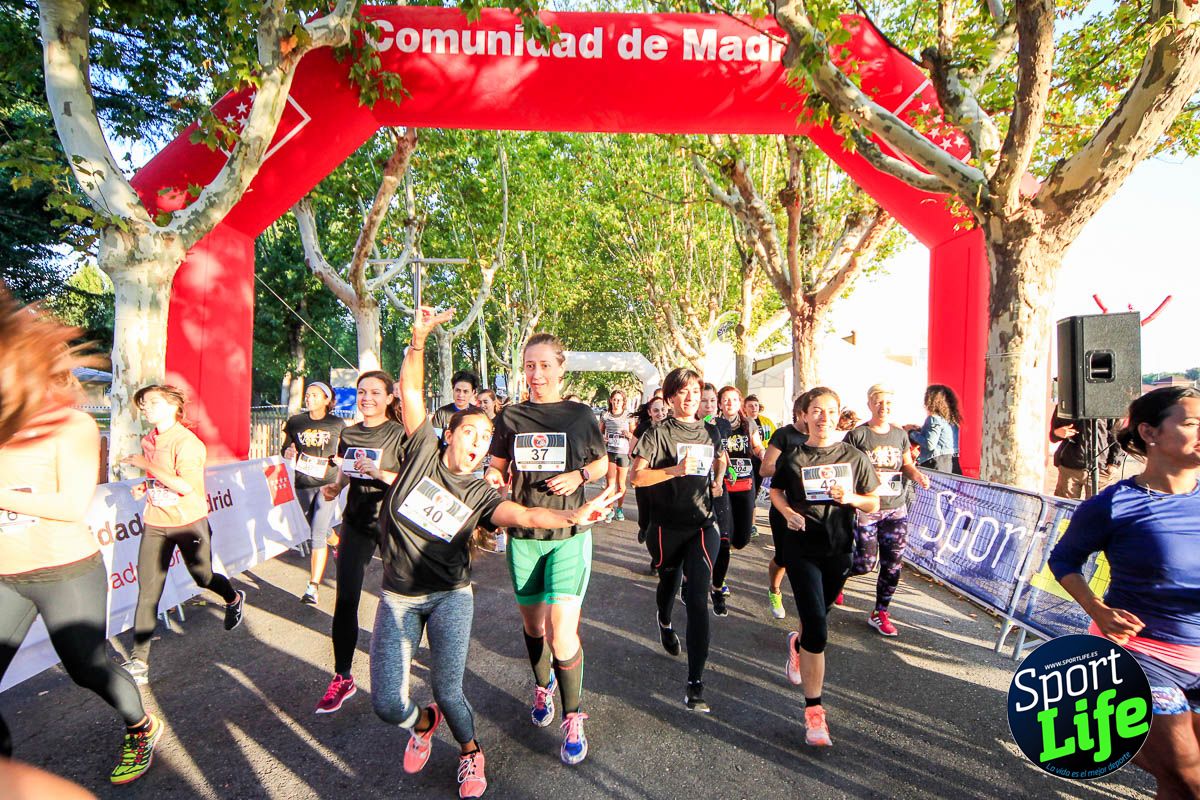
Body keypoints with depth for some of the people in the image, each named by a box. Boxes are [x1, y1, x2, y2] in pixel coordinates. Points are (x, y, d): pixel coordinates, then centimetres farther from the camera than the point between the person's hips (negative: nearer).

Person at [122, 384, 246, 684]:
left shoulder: (186, 442, -17)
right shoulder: (148, 440, 7)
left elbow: (187, 486, -26)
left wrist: (148, 465, -24)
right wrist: (144, 486, 1)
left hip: (188, 522, -6)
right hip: (155, 524, 6)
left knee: (203, 578, 14)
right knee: (147, 593, 1)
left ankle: (234, 599, 46)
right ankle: (139, 662, 7)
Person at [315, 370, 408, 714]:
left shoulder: (400, 434, -9)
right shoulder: (348, 434, 7)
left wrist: (379, 473, -26)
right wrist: (334, 487, -1)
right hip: (356, 521, 4)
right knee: (345, 599, -1)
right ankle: (342, 678, 12)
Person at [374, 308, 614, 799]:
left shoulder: (479, 494, 0)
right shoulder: (423, 452, -1)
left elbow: (523, 515, -18)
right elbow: (410, 390, -5)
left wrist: (572, 515, -34)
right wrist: (419, 337, -14)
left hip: (450, 595, 0)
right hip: (398, 596, 1)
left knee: (448, 691, -8)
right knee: (387, 704, -4)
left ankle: (470, 751, 26)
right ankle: (422, 722, 34)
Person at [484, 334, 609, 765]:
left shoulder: (580, 415, -2)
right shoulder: (511, 417, 2)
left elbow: (602, 462, 9)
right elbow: (498, 467, 11)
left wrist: (580, 475, -12)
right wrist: (494, 477, -12)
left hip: (569, 534, -3)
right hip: (523, 534, 3)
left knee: (562, 629, -11)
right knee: (532, 620, 18)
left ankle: (573, 717, 11)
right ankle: (542, 684, 46)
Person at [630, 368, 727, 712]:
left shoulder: (711, 432, 5)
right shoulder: (660, 433, -8)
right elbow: (637, 476, -16)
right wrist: (676, 470, -25)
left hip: (703, 523, 1)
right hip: (668, 525, -1)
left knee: (698, 599, -10)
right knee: (669, 583, 22)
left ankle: (695, 683, -6)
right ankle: (665, 623, 58)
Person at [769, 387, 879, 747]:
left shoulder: (855, 457, -1)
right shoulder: (792, 458, -4)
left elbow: (874, 504, 4)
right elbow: (776, 491, 12)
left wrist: (852, 498, -17)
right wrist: (788, 512, -9)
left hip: (839, 550, 3)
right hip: (802, 548, -2)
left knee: (817, 617, 22)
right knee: (817, 631, -10)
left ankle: (797, 643, 57)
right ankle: (813, 709, 4)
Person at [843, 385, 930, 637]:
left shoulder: (900, 434, 8)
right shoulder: (857, 435, -9)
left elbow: (907, 465, 16)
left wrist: (917, 475, -5)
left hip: (896, 509, 5)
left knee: (893, 564, 7)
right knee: (866, 563, -3)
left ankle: (880, 614, 24)